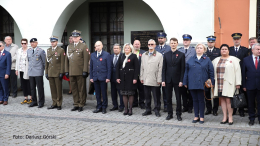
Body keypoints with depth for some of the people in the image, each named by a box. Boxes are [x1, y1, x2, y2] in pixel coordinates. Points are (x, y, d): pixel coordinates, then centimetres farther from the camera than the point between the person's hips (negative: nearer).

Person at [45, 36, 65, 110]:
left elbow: (62, 62, -7)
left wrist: (61, 73, -12)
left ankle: (59, 104, 8)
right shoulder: (48, 50, 13)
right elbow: (46, 62, 14)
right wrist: (46, 72, 9)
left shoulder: (61, 50, -2)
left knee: (59, 89, 1)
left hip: (57, 73, -5)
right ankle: (54, 103, 16)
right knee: (52, 89, 8)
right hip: (50, 73, 5)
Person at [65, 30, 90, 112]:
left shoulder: (84, 47, 0)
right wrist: (66, 71, 9)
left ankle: (81, 105, 8)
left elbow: (86, 60, -6)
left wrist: (85, 71, -13)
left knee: (81, 89, 1)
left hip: (80, 72, -5)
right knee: (74, 89, 8)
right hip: (71, 72, 5)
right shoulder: (69, 47, 15)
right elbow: (66, 60, 15)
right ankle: (76, 104, 17)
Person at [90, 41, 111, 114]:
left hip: (103, 77, -4)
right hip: (95, 77, 4)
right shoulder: (92, 55, 13)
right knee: (97, 93, 9)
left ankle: (104, 107, 11)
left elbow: (109, 67, -3)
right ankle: (99, 107, 17)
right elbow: (91, 66, 14)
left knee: (104, 93, 2)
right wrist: (91, 77, 7)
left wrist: (108, 77, -9)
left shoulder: (106, 55, 0)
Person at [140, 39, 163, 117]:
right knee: (147, 96, 11)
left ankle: (157, 111, 14)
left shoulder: (159, 55, -2)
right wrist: (141, 77, 8)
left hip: (154, 80, -4)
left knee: (156, 97, 3)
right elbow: (142, 67, 14)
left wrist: (159, 80, -8)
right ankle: (148, 110, 21)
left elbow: (160, 69, -4)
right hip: (146, 80, 4)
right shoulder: (144, 55, 13)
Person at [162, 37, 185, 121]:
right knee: (168, 98, 7)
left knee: (178, 98, 4)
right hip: (168, 80, 3)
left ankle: (178, 114, 13)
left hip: (177, 80, -2)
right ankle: (170, 114, 18)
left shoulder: (181, 55, 0)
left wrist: (181, 81, -10)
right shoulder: (166, 55, 8)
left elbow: (183, 69, -3)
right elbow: (164, 68, 6)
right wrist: (163, 80, -1)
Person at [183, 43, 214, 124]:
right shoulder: (191, 59, 10)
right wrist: (185, 82, 6)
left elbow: (211, 72, 3)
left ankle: (201, 117, 12)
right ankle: (196, 116, 17)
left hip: (202, 84, -2)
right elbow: (186, 71, 10)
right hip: (192, 83, 2)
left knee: (201, 100, 2)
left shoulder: (207, 60, 5)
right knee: (195, 100, 8)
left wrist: (211, 83, -4)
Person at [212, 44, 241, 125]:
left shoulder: (233, 59, 3)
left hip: (229, 84, -4)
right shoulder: (216, 60, 16)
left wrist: (238, 83, -6)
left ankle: (230, 117, 3)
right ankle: (225, 117, 11)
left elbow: (237, 72, -1)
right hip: (219, 84, 4)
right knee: (222, 100, 5)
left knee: (228, 100, -8)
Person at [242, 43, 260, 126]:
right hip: (250, 85, 0)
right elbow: (243, 73, 3)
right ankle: (252, 118, 20)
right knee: (251, 103, 9)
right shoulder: (246, 60, 3)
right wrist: (244, 85, -1)